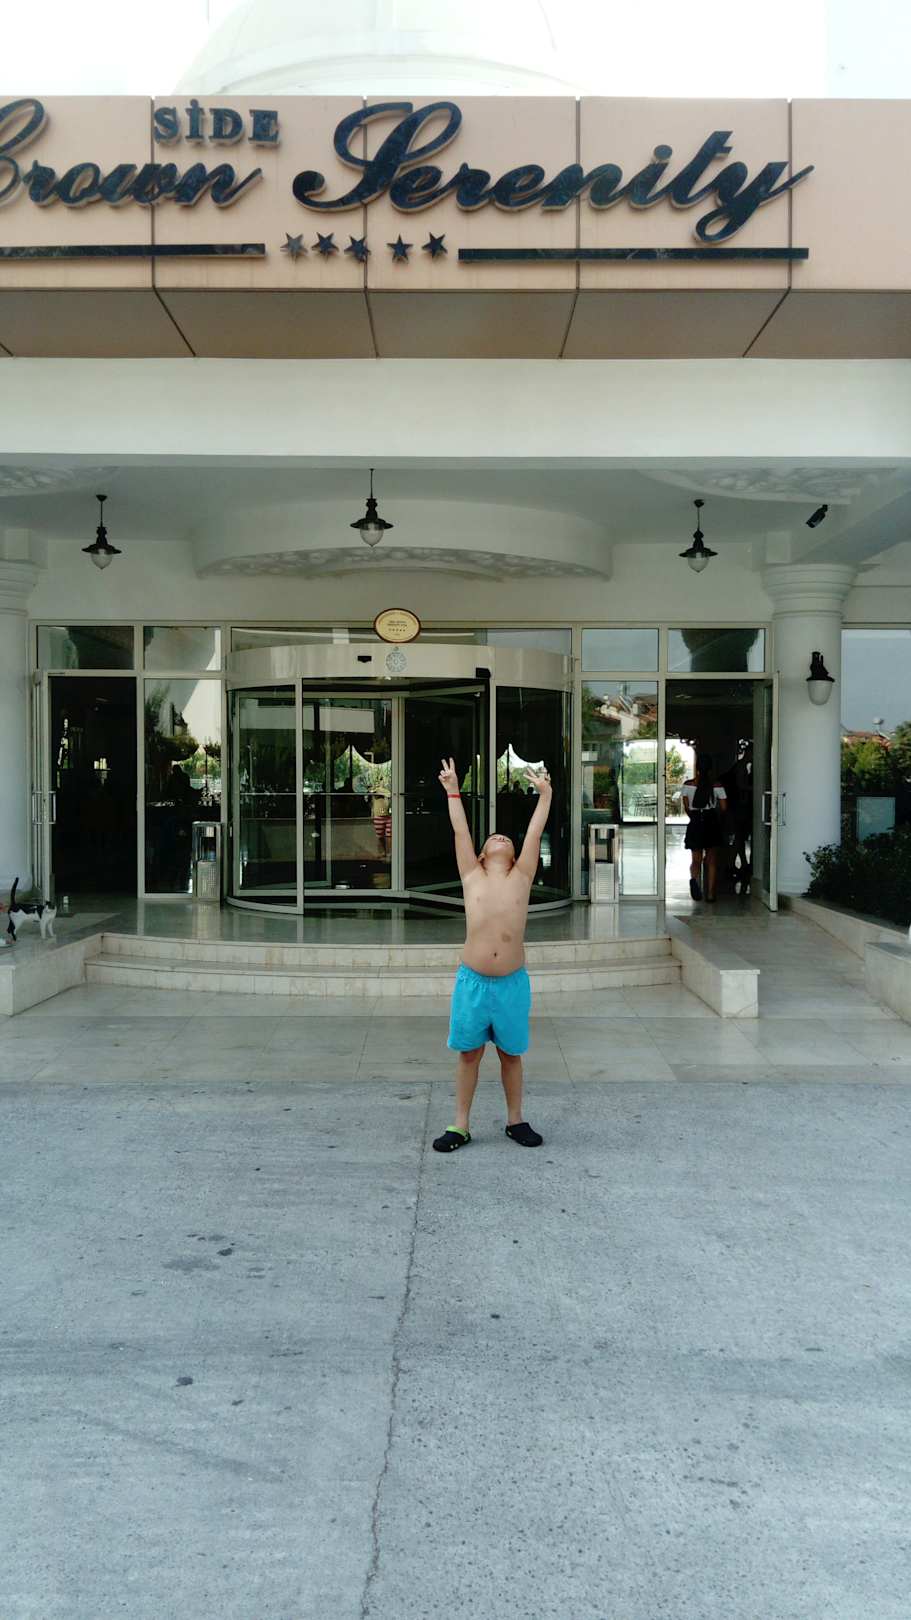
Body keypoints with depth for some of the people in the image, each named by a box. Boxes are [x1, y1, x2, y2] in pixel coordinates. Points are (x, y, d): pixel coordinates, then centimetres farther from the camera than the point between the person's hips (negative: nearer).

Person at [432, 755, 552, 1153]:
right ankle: (460, 1125, 19)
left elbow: (535, 833, 3)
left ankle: (515, 1120, 28)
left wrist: (544, 795, 3)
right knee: (469, 1053, 9)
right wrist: (453, 791, 3)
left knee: (511, 1054, 13)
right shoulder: (472, 876, 3)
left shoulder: (521, 877, 4)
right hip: (472, 981, 0)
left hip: (512, 983, 1)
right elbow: (460, 831, 3)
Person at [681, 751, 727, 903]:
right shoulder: (716, 785, -5)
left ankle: (694, 879, -26)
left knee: (696, 859, 7)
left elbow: (686, 808, 1)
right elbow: (723, 807, -2)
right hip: (712, 823, 0)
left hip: (695, 824, 0)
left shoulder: (687, 785, -3)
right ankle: (710, 893, 10)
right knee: (712, 860, 11)